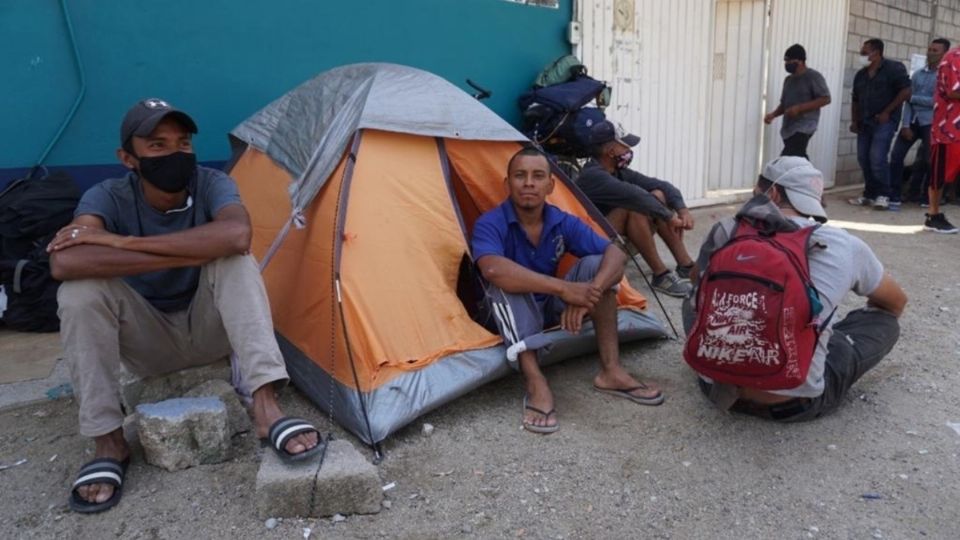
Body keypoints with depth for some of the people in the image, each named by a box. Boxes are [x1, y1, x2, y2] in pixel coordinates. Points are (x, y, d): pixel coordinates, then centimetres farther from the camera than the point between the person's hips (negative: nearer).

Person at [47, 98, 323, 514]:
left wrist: (123, 242, -37)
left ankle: (266, 408, -34)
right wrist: (192, 255, -39)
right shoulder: (109, 197, -17)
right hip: (150, 343, 1)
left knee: (235, 258, -29)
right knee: (80, 290, -27)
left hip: (208, 331, -1)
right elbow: (63, 263, -37)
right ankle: (109, 443, -16)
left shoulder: (212, 184, -18)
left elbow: (237, 235, -42)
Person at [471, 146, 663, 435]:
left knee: (596, 263, -16)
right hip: (515, 315, -4)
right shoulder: (490, 224, -23)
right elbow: (493, 269, -44)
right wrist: (564, 288, -46)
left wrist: (589, 292, -38)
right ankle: (536, 385, -40)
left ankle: (611, 371, -15)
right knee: (507, 284, -36)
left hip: (551, 307, 4)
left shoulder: (564, 222, -8)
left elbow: (616, 252, -17)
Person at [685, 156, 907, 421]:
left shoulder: (726, 232, 1)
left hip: (719, 386, 2)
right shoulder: (844, 246, 0)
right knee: (886, 320, 20)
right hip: (795, 402, -1)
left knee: (693, 301, 29)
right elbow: (897, 302, 21)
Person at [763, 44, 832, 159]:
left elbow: (825, 99, -11)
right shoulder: (788, 80, 17)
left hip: (804, 128, -8)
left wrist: (799, 108, -18)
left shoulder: (813, 77, -6)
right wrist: (773, 114, 2)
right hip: (788, 128, 8)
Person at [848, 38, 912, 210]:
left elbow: (906, 92, -9)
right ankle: (869, 194, 15)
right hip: (865, 122, 7)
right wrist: (855, 121, 8)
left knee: (877, 158, -16)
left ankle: (883, 195, -3)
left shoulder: (893, 68, -4)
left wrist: (887, 112, -13)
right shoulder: (860, 75, 14)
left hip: (884, 121, -7)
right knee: (863, 158, 4)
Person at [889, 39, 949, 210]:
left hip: (931, 124, -4)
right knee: (896, 156, -6)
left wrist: (914, 98, -7)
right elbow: (908, 101, 4)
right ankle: (894, 196, -1)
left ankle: (926, 196, 19)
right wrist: (906, 125, -6)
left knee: (927, 161, 5)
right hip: (912, 121, 4)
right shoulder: (917, 74, 10)